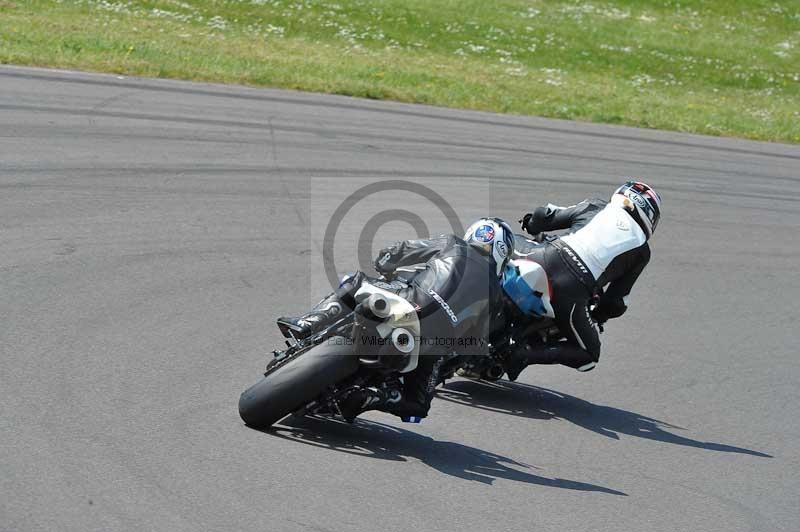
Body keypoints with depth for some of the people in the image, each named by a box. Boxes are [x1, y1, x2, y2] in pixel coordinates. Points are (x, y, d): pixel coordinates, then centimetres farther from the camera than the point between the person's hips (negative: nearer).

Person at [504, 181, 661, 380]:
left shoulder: (595, 207, 18)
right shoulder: (642, 250, 15)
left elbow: (543, 217, 16)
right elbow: (617, 298, 12)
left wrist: (532, 228, 39)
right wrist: (598, 316, 31)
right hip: (571, 292, -3)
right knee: (589, 356, 16)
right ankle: (527, 355, -4)